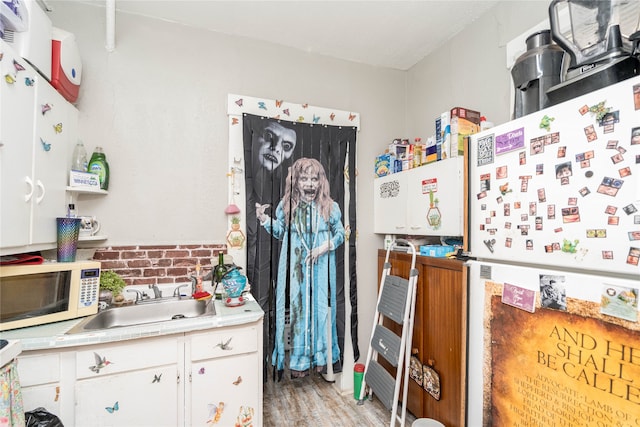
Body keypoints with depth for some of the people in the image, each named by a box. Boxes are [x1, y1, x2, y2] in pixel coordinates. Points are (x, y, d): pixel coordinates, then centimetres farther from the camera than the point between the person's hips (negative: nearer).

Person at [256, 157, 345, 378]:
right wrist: (265, 219, -3)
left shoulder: (330, 207, -2)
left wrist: (324, 247, -13)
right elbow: (280, 232, 12)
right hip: (294, 267, 1)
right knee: (296, 307, 7)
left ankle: (321, 355, 30)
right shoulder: (286, 206, 1)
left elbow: (340, 234, 4)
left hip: (320, 268, 0)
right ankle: (298, 359, 24)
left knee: (320, 306, 9)